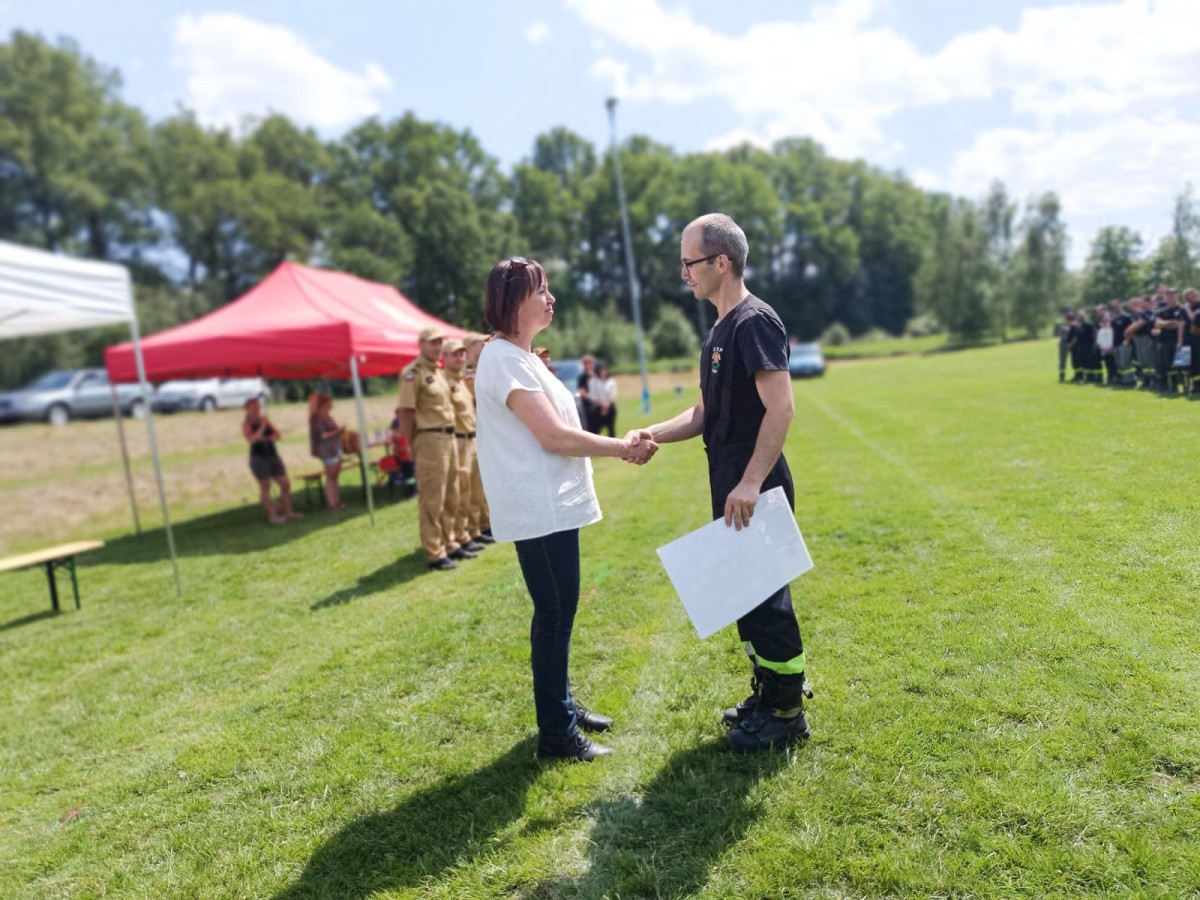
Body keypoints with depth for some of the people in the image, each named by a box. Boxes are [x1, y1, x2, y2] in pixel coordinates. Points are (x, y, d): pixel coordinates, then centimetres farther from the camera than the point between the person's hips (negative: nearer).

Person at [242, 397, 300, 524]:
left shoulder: (264, 419, 10)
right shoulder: (246, 423, -4)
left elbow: (278, 435, 6)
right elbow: (251, 440, -19)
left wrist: (265, 438, -10)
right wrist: (262, 427, -22)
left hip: (273, 455, 6)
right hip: (259, 457, -6)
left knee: (285, 484, 4)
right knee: (265, 487, -1)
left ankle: (288, 512, 15)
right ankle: (272, 516, 4)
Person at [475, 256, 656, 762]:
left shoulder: (520, 357, 16)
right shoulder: (504, 358, -16)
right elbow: (554, 436, -20)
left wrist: (619, 445, 9)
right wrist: (623, 449, -11)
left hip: (551, 505, 10)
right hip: (539, 510, -10)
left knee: (557, 611, 17)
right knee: (554, 615, -2)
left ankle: (563, 707, 31)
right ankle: (556, 734, 10)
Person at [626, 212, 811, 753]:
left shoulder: (755, 322, -14)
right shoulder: (720, 330, 15)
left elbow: (780, 408, -22)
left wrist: (751, 482, -28)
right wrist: (655, 434, 3)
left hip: (755, 492, -10)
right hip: (731, 489, 10)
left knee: (766, 596, 0)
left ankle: (788, 713, 15)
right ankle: (767, 692, 32)